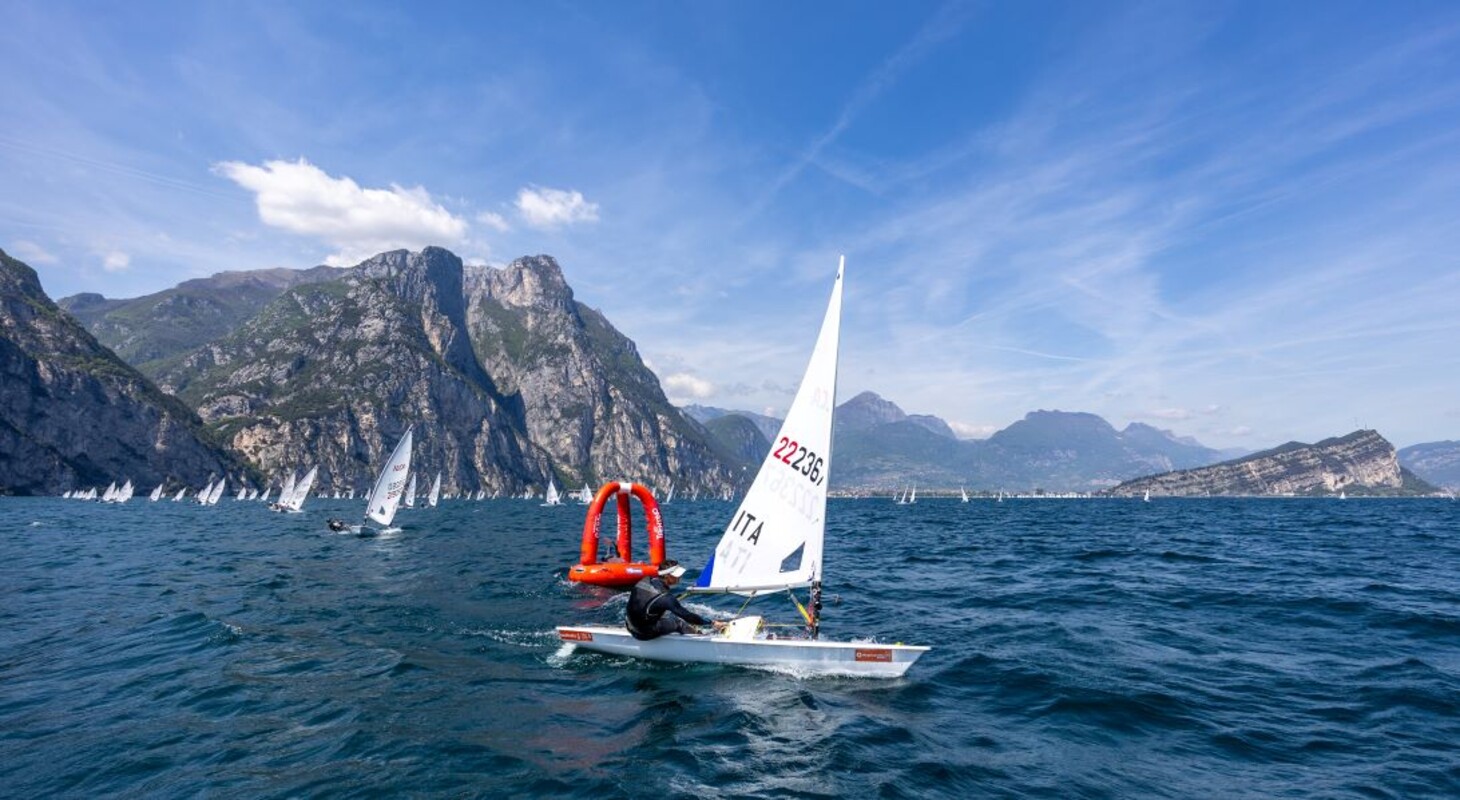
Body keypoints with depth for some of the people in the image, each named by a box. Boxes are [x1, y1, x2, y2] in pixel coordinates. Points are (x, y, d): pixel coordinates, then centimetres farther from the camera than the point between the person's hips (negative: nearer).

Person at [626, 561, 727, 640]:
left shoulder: (645, 581, -5)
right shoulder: (664, 596, -25)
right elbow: (686, 615, -20)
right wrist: (712, 623, -13)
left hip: (632, 626, 7)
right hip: (645, 634, -7)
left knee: (670, 613, 18)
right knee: (678, 622, -2)